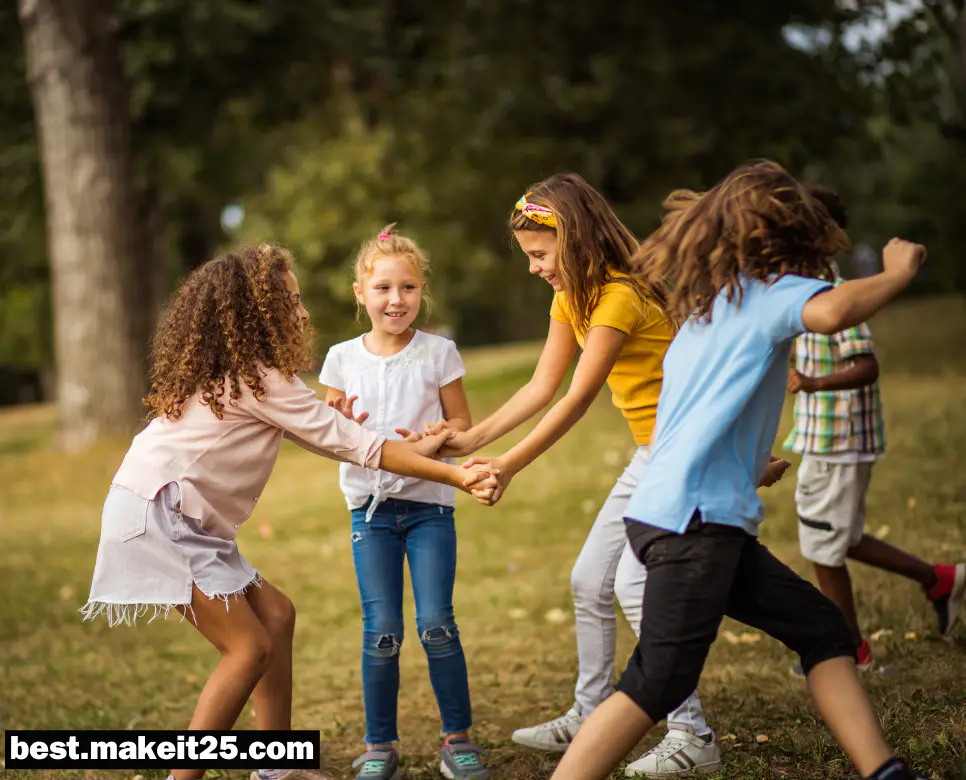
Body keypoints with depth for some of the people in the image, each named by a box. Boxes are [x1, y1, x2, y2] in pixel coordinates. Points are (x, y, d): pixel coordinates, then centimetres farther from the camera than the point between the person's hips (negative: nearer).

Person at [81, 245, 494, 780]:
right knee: (250, 646, -9)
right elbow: (355, 447, -14)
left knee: (275, 614, 10)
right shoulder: (259, 379, -13)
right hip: (155, 516, -10)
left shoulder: (229, 375, 16)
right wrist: (456, 477, -13)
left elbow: (320, 438, 14)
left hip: (177, 520, 10)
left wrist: (416, 448, 10)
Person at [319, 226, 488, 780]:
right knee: (381, 631, -3)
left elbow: (462, 424, 4)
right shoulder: (343, 359, 3)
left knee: (436, 623, -8)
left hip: (429, 503, -1)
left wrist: (428, 438, -17)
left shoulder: (439, 353, -1)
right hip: (371, 506, 1)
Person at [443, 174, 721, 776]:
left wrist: (507, 467, -23)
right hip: (650, 454, 10)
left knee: (636, 585, -16)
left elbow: (577, 400, -24)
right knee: (591, 581, 11)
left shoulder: (620, 296, -22)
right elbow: (542, 388, 6)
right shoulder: (572, 297, 8)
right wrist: (472, 439, -3)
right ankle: (589, 720, 24)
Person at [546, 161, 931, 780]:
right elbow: (832, 311, -27)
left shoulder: (704, 308, 21)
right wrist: (899, 272, -10)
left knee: (821, 626, 10)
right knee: (659, 683, -10)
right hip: (693, 518, -10)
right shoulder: (766, 289, -4)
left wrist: (747, 469, 42)